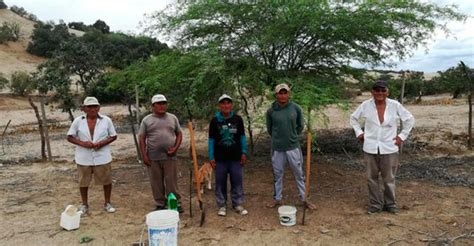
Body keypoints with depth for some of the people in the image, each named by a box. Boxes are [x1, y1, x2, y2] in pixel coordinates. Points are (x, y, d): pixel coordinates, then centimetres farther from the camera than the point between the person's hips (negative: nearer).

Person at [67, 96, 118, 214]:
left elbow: (113, 136, 2)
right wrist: (82, 143, -17)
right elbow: (70, 137, 1)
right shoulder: (78, 121, -3)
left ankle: (107, 203, 27)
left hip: (102, 157, 0)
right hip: (84, 158, 1)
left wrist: (103, 143, -17)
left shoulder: (106, 120, -3)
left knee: (106, 180, 8)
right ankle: (84, 204, 30)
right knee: (83, 182, 12)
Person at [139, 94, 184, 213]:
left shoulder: (172, 118, 7)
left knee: (172, 181, 4)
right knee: (156, 182, 8)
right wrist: (144, 155, -4)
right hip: (153, 157, 0)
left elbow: (179, 134, 11)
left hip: (170, 156, 0)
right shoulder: (147, 120, 3)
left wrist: (176, 148, -4)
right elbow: (142, 138, 3)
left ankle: (176, 203, 15)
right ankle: (160, 204, 21)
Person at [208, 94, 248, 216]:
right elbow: (211, 139, 0)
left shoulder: (238, 119, 1)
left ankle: (238, 204, 21)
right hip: (220, 158, -1)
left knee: (237, 181, 6)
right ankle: (222, 206, 20)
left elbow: (242, 137, 7)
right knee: (220, 183, 7)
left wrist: (244, 152, 1)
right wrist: (211, 157, -3)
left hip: (236, 157, 1)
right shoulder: (215, 121, -2)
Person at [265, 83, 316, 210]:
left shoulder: (296, 108, -6)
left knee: (299, 174, 9)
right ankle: (277, 198, 30)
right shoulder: (271, 111, -7)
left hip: (293, 147, 0)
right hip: (277, 148, 0)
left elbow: (301, 126, 7)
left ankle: (304, 198, 23)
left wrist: (293, 136, 10)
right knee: (277, 174, 14)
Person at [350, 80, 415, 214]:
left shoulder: (395, 105, -5)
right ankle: (375, 204, 21)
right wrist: (359, 132, 4)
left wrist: (402, 136, 2)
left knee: (389, 178, 8)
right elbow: (353, 118, 12)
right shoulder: (366, 105, -4)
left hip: (389, 148, -1)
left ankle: (390, 204, 25)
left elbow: (410, 119, 6)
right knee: (371, 177, 7)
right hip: (370, 148, 1)